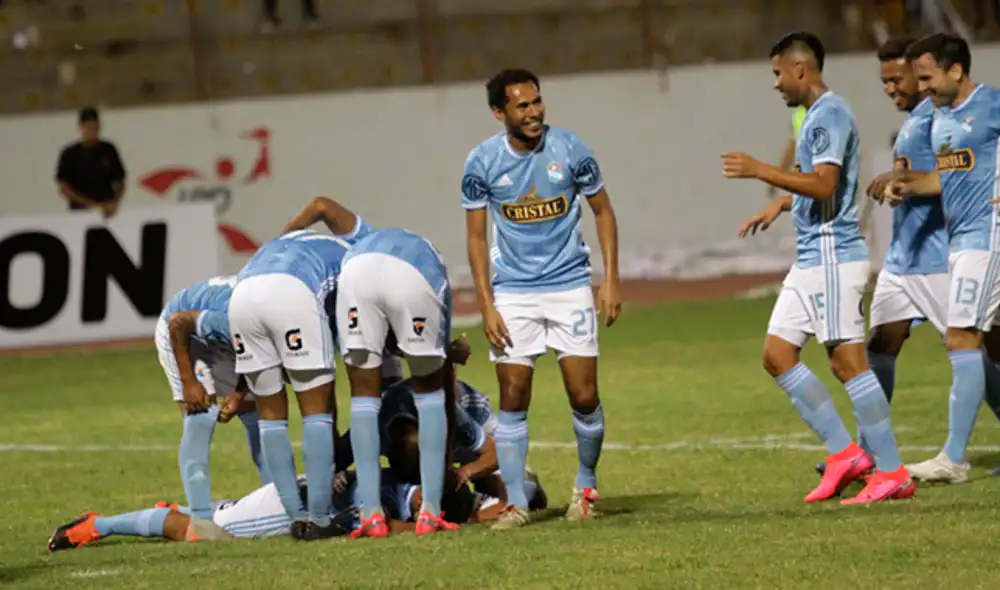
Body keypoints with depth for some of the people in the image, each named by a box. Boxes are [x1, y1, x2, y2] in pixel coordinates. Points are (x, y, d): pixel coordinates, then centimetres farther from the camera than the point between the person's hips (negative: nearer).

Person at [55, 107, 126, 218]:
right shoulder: (70, 154, 0)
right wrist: (91, 204, -11)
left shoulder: (108, 150, 10)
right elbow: (64, 188, -3)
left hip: (107, 212, 3)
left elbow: (120, 182, 15)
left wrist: (115, 203, -5)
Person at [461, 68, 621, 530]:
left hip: (570, 285, 0)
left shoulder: (570, 150, -8)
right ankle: (516, 503, 4)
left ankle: (586, 485, 19)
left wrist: (611, 280, -2)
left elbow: (603, 211, 4)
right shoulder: (482, 163, -7)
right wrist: (487, 306, -6)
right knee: (513, 398, -4)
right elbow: (476, 236, 1)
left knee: (584, 396, -4)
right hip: (513, 292, 0)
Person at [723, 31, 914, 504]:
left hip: (833, 256, -11)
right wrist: (779, 204, 22)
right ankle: (843, 452, 7)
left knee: (847, 361, -10)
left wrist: (760, 172, -23)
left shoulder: (830, 115, -14)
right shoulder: (814, 116, 18)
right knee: (777, 355, 7)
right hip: (811, 259, 11)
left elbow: (824, 184, -25)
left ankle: (893, 473, -7)